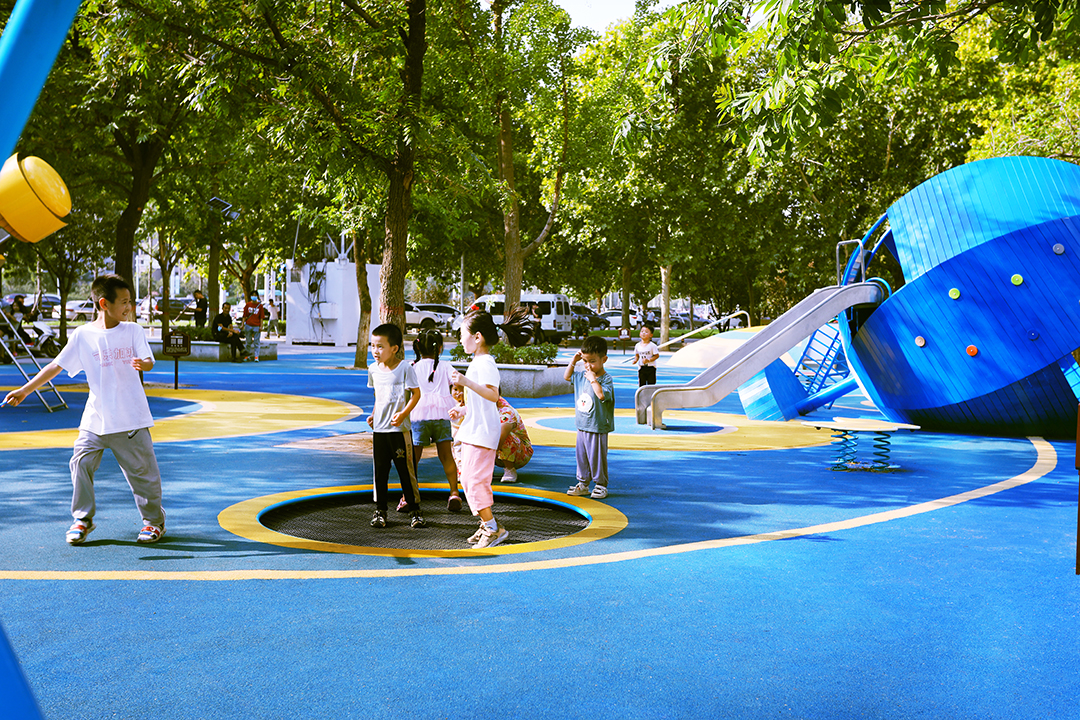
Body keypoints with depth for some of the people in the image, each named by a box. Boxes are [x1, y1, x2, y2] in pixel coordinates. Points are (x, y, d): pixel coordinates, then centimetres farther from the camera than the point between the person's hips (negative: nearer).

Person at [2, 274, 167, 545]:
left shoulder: (133, 331, 0)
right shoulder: (83, 335, 0)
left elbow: (148, 360, -9)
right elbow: (57, 365, 4)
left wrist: (143, 364, -34)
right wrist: (25, 390, 2)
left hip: (131, 419, -1)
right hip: (95, 418, 1)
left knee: (142, 470, 2)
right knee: (81, 462, -6)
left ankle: (154, 520, 20)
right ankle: (83, 519, 13)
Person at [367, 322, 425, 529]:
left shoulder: (405, 368, -10)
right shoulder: (373, 369, 7)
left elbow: (416, 394, -8)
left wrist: (403, 414, -18)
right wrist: (374, 414, 10)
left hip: (400, 429, -5)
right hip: (379, 428, 5)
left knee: (406, 469, 0)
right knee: (380, 470, 6)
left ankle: (415, 509, 11)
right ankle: (380, 510, 16)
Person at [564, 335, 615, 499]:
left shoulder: (606, 379, -14)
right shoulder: (581, 376, 8)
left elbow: (602, 395, -30)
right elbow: (567, 376, 24)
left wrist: (593, 379, -25)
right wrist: (573, 360, 12)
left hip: (598, 428, -7)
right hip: (582, 426, 7)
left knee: (597, 458, 1)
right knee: (582, 457, 14)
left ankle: (600, 485, 14)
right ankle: (583, 483, 25)